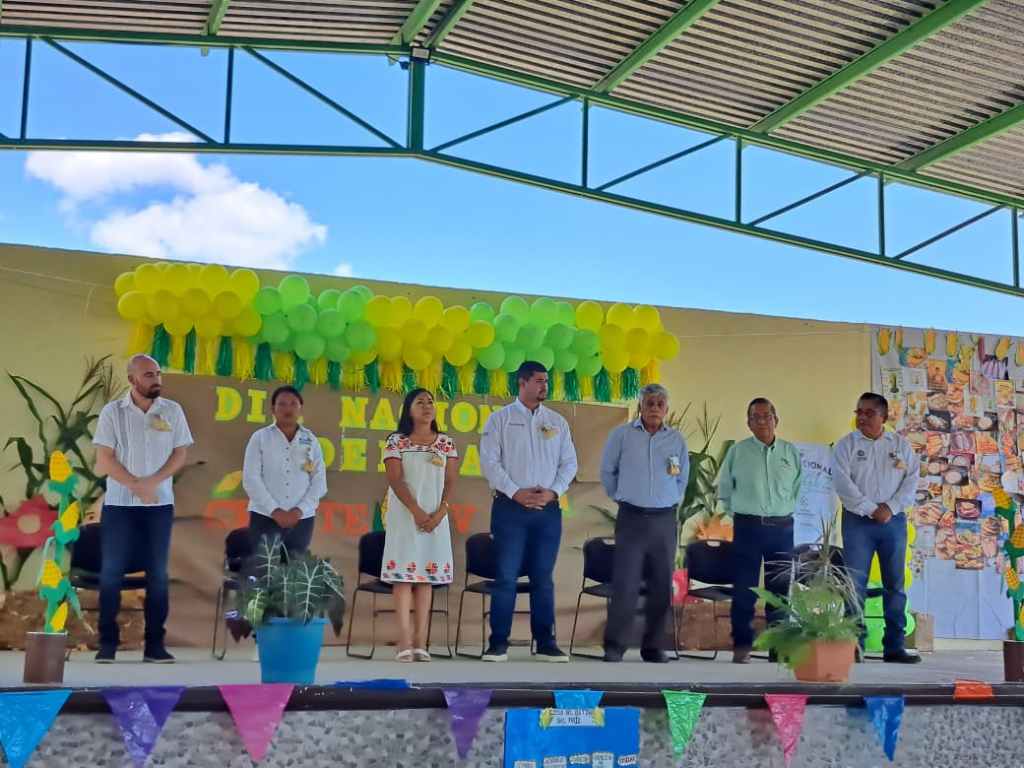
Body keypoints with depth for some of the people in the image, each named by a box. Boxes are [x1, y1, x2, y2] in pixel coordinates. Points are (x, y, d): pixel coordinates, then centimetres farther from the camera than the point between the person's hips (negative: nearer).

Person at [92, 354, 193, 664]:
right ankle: (107, 643, 6)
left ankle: (154, 644, 7)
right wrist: (135, 485, -11)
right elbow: (104, 458, -4)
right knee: (111, 572, -1)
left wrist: (153, 481, -11)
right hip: (119, 502, -1)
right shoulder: (112, 412, -1)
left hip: (160, 503, 1)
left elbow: (180, 453, 3)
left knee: (157, 573, 2)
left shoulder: (172, 411, 4)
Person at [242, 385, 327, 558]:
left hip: (301, 519, 2)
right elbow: (251, 479, -5)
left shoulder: (311, 440, 8)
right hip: (265, 517, -2)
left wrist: (299, 510, -8)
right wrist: (274, 511, -13)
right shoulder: (260, 438, 1)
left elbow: (320, 481, 5)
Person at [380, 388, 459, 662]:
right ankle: (405, 642, -11)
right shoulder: (396, 442, 2)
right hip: (405, 514, -3)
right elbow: (395, 480, -6)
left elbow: (451, 481, 5)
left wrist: (440, 512, -10)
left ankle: (421, 642, 1)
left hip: (436, 516, 3)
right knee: (403, 573, -8)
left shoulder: (446, 443, 10)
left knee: (427, 575, 1)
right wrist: (416, 511, -16)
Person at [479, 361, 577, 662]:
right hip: (510, 507, -3)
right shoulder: (500, 419, 3)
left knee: (543, 578, 6)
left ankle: (545, 643, 11)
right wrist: (515, 492, -12)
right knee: (506, 577, -4)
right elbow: (489, 461, -4)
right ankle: (498, 643, 2)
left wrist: (553, 491, -5)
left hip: (547, 509, 3)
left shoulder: (557, 422, 12)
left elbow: (569, 463, 10)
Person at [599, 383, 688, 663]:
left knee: (662, 586, 5)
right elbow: (608, 471, 10)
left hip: (664, 520, 3)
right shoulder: (622, 434, 0)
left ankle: (653, 647, 14)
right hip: (631, 517, -3)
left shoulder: (677, 439, 7)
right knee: (625, 584, -7)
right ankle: (614, 646, -1)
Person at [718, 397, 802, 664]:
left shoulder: (791, 452, 7)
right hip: (747, 527, -2)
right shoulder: (737, 452, 2)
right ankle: (741, 645, 6)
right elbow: (724, 490, 10)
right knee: (744, 589, -1)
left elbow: (799, 489, 14)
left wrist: (785, 511, 8)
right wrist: (739, 514, 7)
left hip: (782, 528, 2)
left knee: (780, 589, 5)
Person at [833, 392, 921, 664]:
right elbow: (843, 483, -8)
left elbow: (912, 480, 2)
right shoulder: (846, 444, 2)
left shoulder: (901, 444, 9)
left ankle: (894, 646, 9)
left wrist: (890, 507, -12)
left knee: (895, 585, 4)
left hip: (893, 520, 2)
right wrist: (871, 509, -15)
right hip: (858, 520, -2)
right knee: (855, 584, -4)